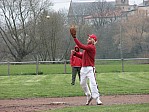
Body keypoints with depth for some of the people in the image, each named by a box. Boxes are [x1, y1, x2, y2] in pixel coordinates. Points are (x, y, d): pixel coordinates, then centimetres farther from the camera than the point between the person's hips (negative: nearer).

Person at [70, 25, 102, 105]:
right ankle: (89, 96, 32)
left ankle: (97, 99, -18)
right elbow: (82, 56, 22)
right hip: (83, 68, 10)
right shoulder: (87, 47, 17)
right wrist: (75, 53, 5)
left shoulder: (91, 47, -14)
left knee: (93, 83, -17)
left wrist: (74, 37, -25)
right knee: (83, 83, 15)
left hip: (90, 68, -10)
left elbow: (81, 46, -25)